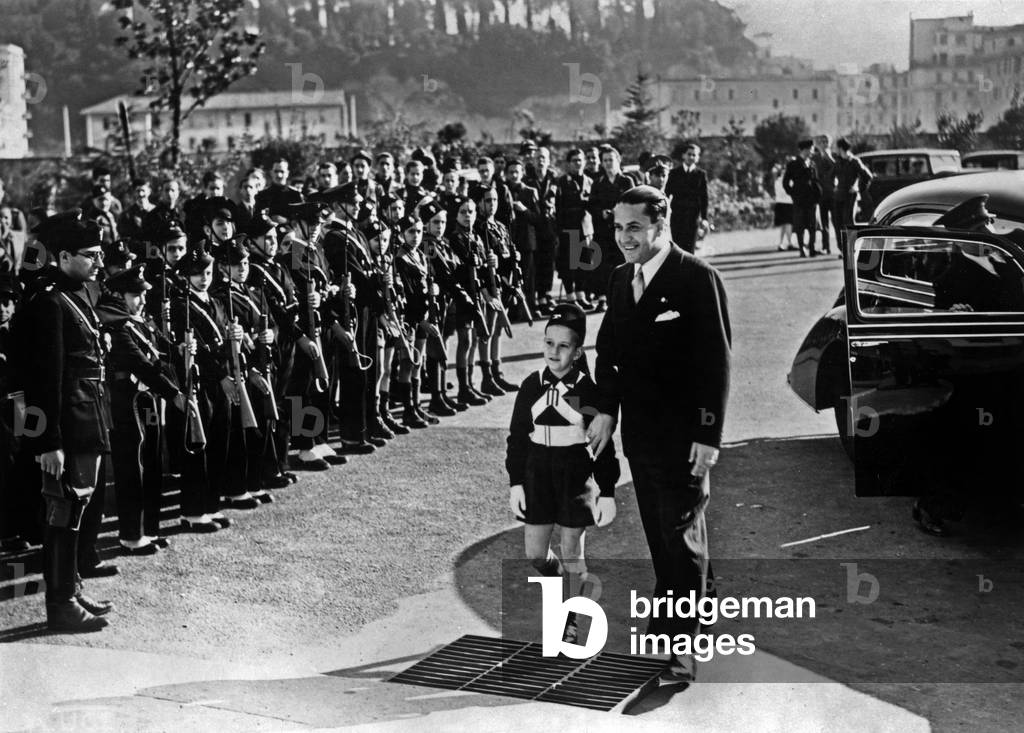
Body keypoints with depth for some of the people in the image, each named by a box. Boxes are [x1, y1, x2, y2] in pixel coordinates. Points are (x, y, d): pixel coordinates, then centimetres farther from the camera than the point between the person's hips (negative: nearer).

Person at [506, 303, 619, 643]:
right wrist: (515, 483, 3)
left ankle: (570, 619, 19)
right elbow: (517, 437, 6)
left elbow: (603, 445, -6)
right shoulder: (532, 386, 0)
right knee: (534, 553, 4)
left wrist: (607, 493, -7)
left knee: (571, 548, 5)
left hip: (577, 475, -3)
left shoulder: (588, 389, -9)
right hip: (538, 473, 3)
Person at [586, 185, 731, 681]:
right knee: (657, 532, 15)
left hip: (682, 435, -7)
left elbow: (716, 361, -15)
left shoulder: (697, 278, -13)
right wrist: (606, 409, 1)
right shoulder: (622, 279, 10)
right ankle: (668, 616, 30)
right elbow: (609, 348, 14)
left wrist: (709, 435, -17)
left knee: (682, 536, -3)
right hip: (639, 431, 7)